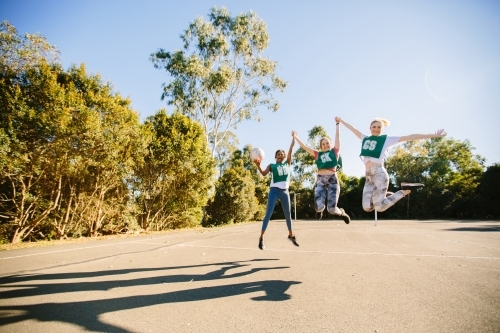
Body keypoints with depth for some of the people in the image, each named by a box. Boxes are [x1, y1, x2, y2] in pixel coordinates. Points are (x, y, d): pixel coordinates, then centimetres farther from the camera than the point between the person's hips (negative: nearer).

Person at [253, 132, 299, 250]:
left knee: (288, 214, 13)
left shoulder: (287, 163, 14)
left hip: (285, 192, 3)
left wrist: (293, 138, 5)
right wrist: (258, 165, -26)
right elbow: (264, 173, -9)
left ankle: (291, 235, 30)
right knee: (268, 214, -7)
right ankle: (261, 237, -5)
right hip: (274, 191, -3)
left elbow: (290, 150, 7)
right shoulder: (272, 165, 8)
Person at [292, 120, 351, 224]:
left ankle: (342, 212, 30)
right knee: (318, 206, -13)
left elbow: (337, 136, 13)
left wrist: (337, 124, 18)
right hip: (320, 181, 2)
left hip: (332, 180, -2)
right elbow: (304, 147, 17)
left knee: (332, 209, -7)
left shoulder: (335, 151, 11)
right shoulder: (318, 154, 14)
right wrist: (295, 137, 20)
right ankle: (320, 210, 28)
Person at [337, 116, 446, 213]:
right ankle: (385, 195, 23)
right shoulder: (365, 139, 16)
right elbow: (353, 129, 29)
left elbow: (410, 137, 2)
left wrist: (433, 135, 0)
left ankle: (405, 191, 8)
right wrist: (341, 121, 39)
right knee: (367, 207, -4)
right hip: (368, 176, 5)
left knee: (380, 207, -11)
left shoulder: (387, 139, 5)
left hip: (379, 174, -5)